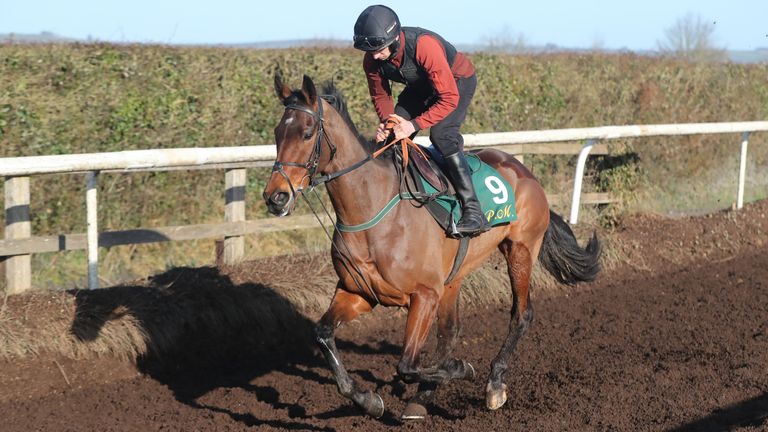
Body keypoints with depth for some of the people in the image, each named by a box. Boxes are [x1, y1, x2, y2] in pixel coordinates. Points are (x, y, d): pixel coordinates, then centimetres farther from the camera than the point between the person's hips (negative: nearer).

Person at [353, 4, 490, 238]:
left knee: (441, 133, -28)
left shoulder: (424, 45, -41)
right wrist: (387, 119, -27)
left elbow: (449, 98, -38)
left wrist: (414, 125, -44)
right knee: (389, 136, -3)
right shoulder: (372, 60, -21)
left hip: (458, 81, -7)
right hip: (420, 87, 7)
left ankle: (473, 209, -30)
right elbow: (380, 96, -4)